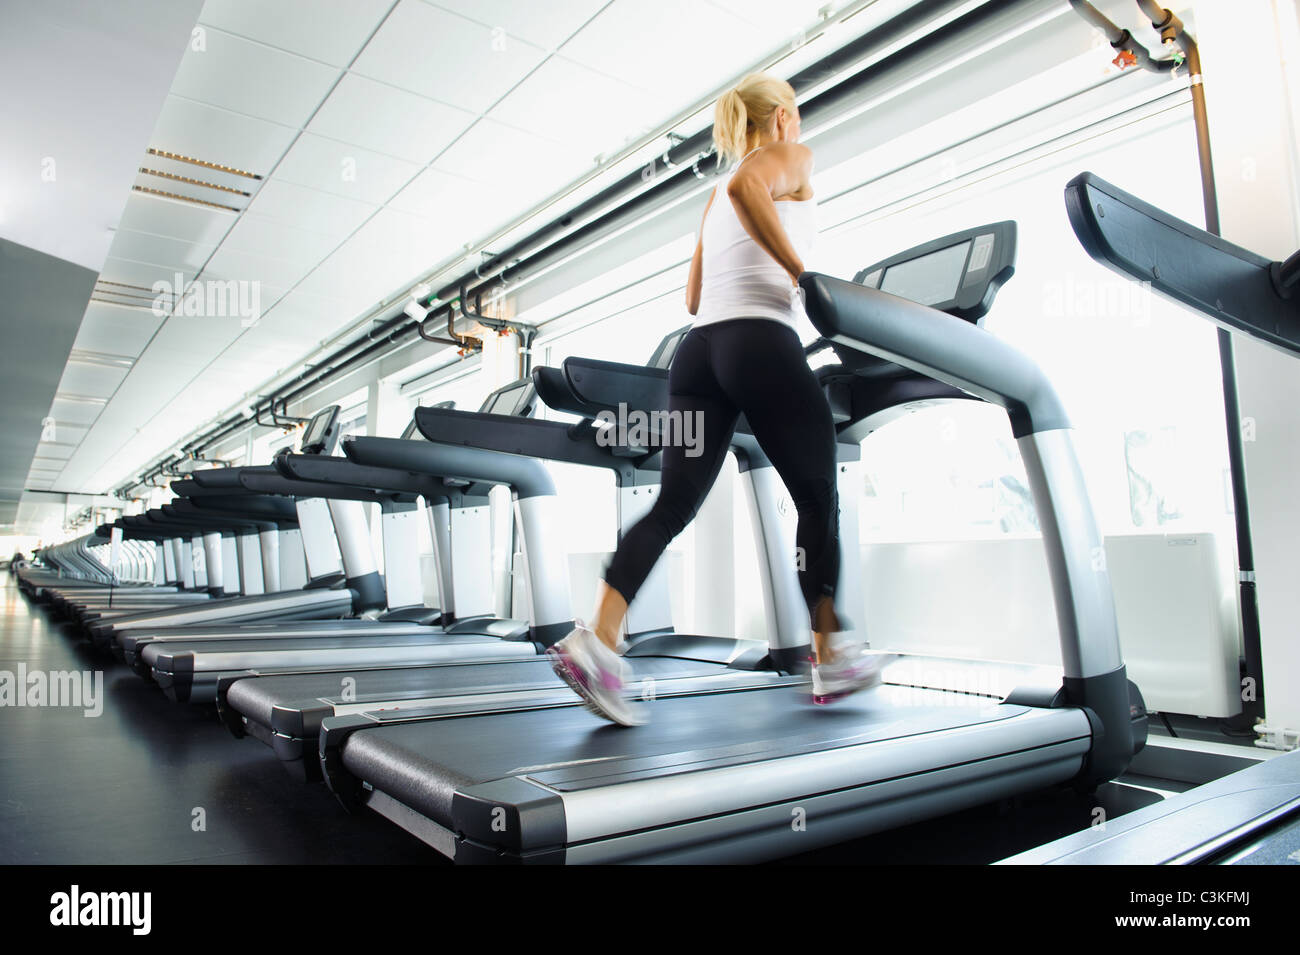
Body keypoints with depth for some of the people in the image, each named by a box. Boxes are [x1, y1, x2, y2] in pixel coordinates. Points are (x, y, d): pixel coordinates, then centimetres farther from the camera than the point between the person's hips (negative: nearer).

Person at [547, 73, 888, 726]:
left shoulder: (716, 197, 29)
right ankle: (830, 661, 14)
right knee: (819, 500, 7)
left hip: (701, 349, 7)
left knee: (674, 505, -1)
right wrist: (801, 273, -13)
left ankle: (598, 638, -16)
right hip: (763, 345, -6)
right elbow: (744, 185, -16)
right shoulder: (792, 157, 9)